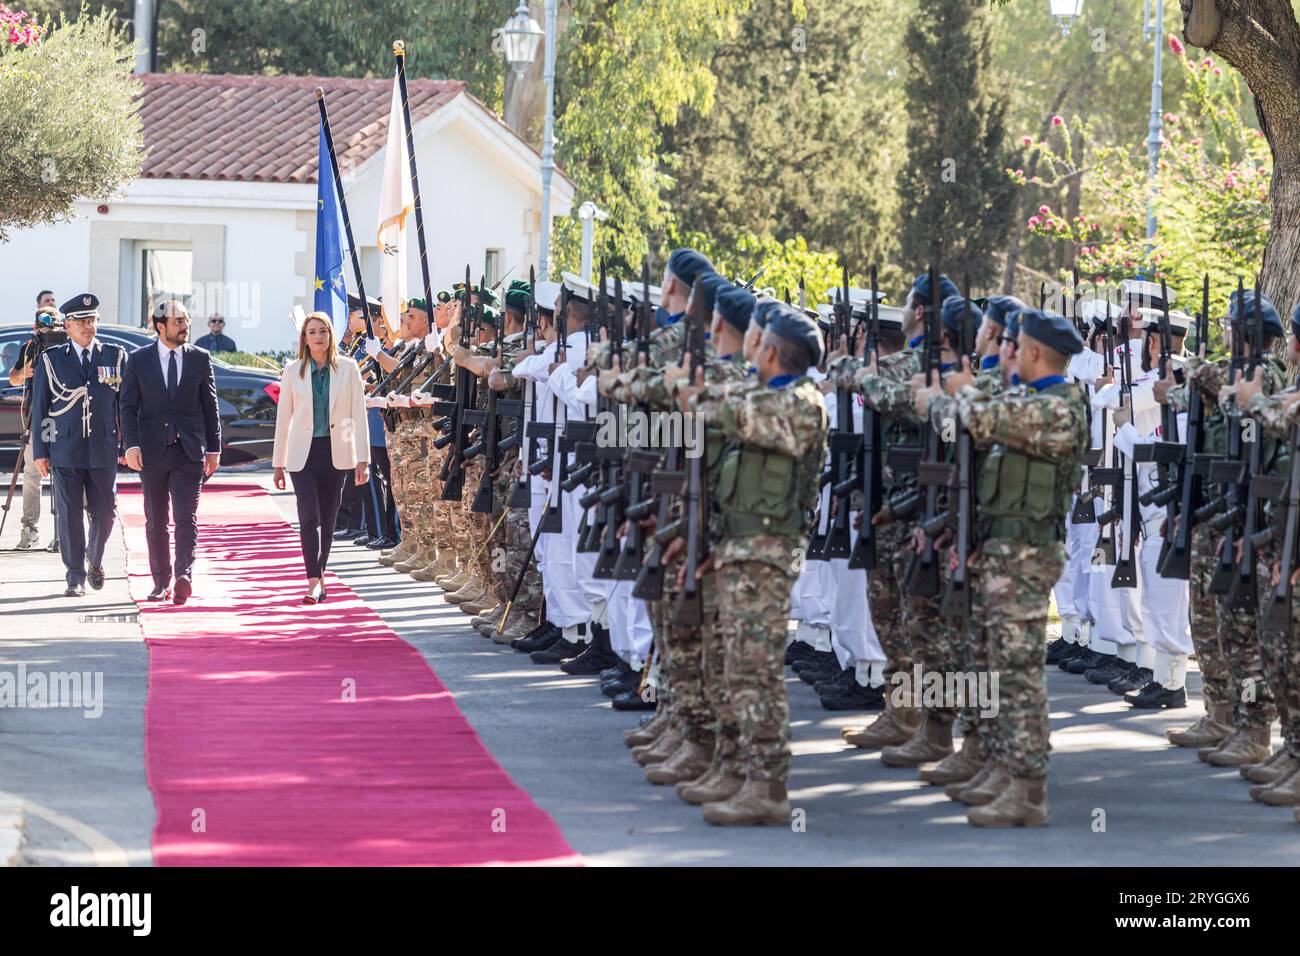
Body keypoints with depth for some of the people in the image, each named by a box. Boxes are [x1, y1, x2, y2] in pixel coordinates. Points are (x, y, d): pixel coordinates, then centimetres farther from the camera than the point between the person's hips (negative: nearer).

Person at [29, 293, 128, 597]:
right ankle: (76, 577, 5)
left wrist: (127, 445, 2)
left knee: (103, 512, 4)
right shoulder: (51, 360, 5)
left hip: (103, 449, 1)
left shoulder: (115, 356, 7)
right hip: (65, 450, -1)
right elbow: (39, 408, 6)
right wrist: (40, 451, 1)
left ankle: (95, 560, 30)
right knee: (70, 514, -3)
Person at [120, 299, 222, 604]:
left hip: (189, 451, -1)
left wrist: (213, 448, 6)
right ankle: (161, 582, 15)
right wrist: (131, 445, -10)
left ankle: (183, 574, -23)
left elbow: (210, 406, 9)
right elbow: (128, 406, 2)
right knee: (156, 522, 8)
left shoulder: (200, 359, 5)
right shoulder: (139, 359, 3)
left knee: (187, 518, -13)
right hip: (152, 452, 1)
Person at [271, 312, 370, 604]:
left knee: (327, 520, 7)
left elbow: (359, 415, 2)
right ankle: (315, 582, -17)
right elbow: (283, 418, 7)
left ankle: (318, 581, 18)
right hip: (303, 453, -1)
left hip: (335, 453, 1)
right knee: (309, 517, -14)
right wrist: (278, 463, 7)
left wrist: (363, 459, -3)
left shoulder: (347, 369, 2)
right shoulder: (293, 371, 3)